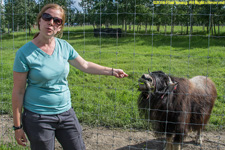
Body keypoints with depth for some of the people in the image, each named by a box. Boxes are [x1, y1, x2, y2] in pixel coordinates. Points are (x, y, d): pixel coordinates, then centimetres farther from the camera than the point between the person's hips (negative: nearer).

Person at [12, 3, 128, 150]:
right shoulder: (25, 53, -14)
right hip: (38, 117, -4)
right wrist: (17, 126, -7)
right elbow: (18, 92, -10)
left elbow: (85, 65, 14)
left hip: (66, 113, 5)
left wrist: (112, 71, 14)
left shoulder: (64, 46, -1)